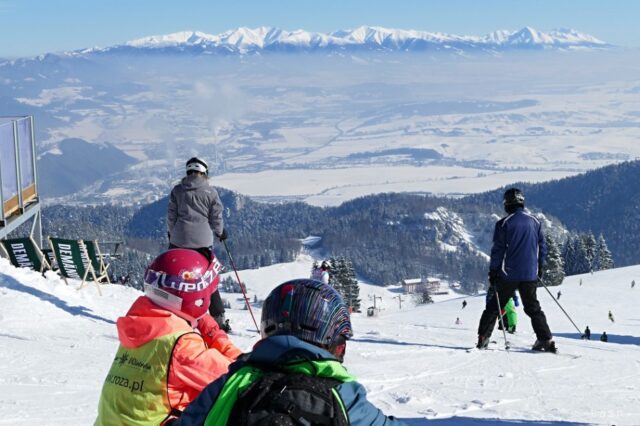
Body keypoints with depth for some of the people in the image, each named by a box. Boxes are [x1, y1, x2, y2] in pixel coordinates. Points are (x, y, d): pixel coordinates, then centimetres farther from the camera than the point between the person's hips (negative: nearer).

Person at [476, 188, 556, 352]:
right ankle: (546, 339, 4)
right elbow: (542, 246, 11)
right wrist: (539, 268, 21)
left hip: (508, 274, -3)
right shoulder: (534, 222, 5)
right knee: (533, 308, 13)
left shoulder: (504, 223, -9)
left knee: (494, 306, 7)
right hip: (530, 275, 4)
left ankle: (483, 337, 5)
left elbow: (498, 249, -9)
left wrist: (493, 271, -3)